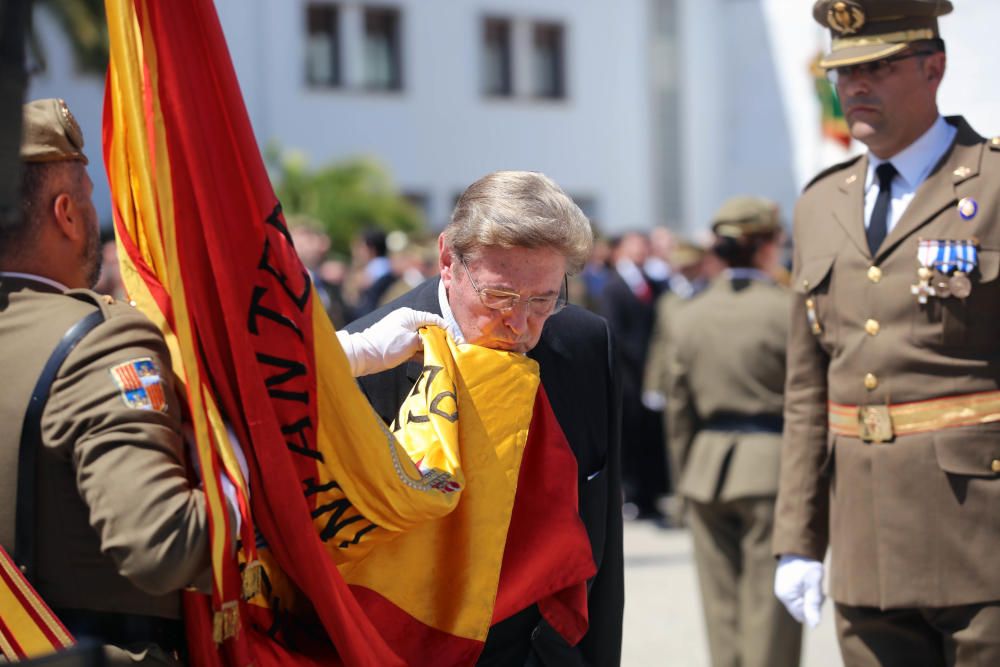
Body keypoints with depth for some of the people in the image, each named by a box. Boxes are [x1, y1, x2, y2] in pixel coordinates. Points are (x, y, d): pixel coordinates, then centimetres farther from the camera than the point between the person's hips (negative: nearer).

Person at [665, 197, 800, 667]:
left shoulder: (687, 315, 5)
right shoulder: (787, 310, -9)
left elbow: (679, 411, 9)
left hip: (707, 469, 4)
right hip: (772, 468, -4)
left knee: (722, 608, 12)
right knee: (769, 610, 0)